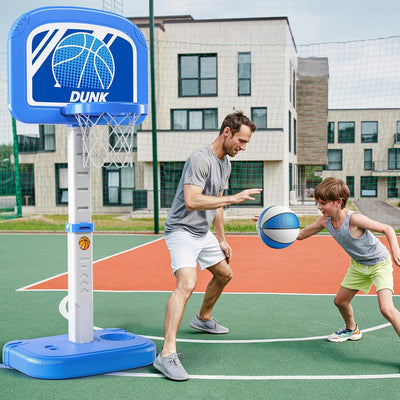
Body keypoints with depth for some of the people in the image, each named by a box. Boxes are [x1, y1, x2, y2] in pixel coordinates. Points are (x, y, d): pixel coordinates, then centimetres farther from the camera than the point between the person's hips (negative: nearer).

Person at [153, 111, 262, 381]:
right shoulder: (200, 159, -21)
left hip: (203, 233, 10)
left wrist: (222, 239, 22)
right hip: (182, 231, -10)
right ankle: (167, 354, -29)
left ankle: (204, 319, 48)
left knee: (224, 274, 23)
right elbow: (192, 201, -31)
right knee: (187, 284, -27)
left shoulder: (225, 163, 10)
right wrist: (234, 198, -28)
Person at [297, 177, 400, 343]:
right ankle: (352, 330, 47)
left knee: (386, 309, -24)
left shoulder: (354, 219, -33)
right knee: (340, 300, 18)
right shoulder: (324, 221, -13)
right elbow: (300, 235, -1)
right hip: (358, 264, 8)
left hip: (379, 262, -8)